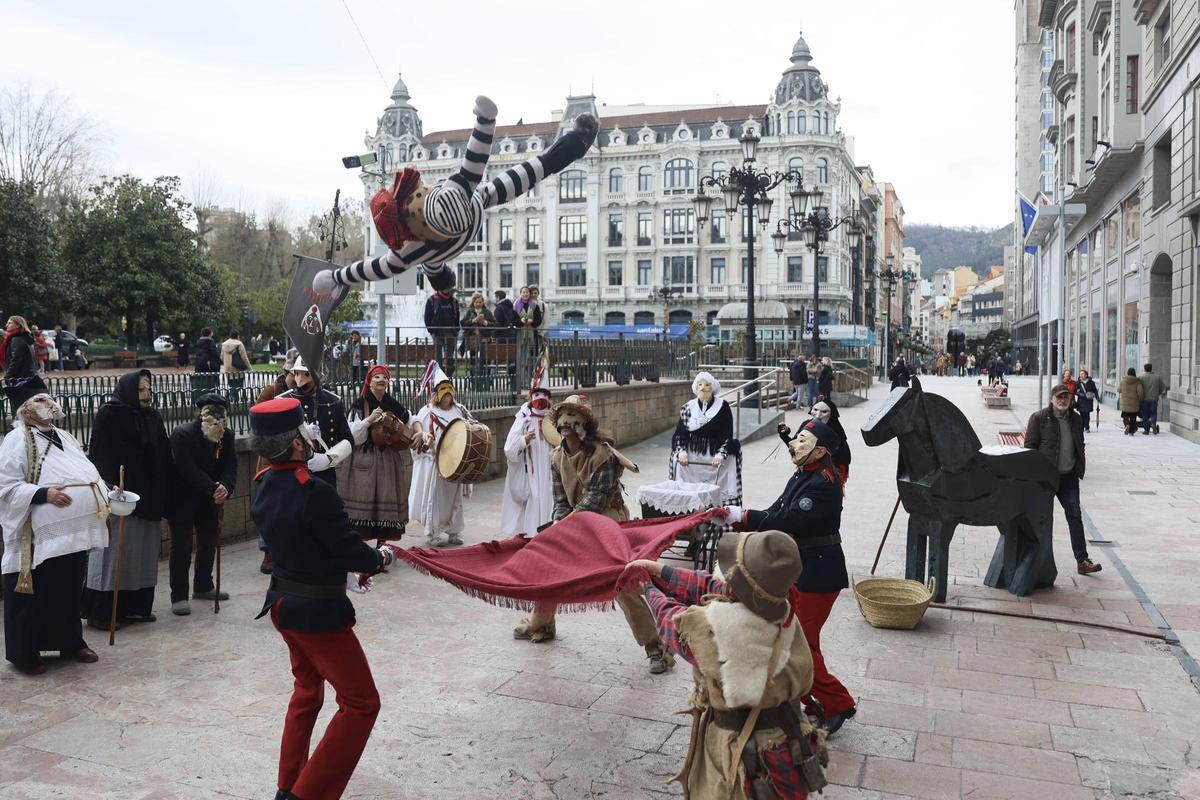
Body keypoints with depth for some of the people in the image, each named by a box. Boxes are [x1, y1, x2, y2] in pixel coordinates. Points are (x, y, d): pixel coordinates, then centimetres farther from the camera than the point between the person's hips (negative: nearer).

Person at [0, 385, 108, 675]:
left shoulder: (66, 438, 15)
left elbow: (84, 475, 22)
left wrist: (106, 492, 7)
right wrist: (44, 494, -27)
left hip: (73, 531, 7)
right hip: (39, 535, -7)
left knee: (70, 591, 16)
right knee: (33, 595, 3)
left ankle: (71, 642, 28)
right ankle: (24, 652, 16)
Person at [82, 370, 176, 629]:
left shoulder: (153, 417, 11)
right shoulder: (108, 415, -7)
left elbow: (164, 457, 12)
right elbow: (100, 455, -14)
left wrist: (165, 495, 9)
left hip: (148, 498, 7)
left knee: (144, 554, 10)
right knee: (113, 553, -2)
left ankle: (137, 606, 20)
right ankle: (99, 612, 7)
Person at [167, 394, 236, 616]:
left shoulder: (227, 436, -3)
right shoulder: (182, 435, -20)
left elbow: (231, 466, -9)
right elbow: (189, 470, -28)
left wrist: (225, 487, -29)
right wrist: (213, 489, -34)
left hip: (209, 499, 6)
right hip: (182, 499, -6)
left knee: (209, 542, 15)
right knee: (181, 547, -4)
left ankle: (203, 587, 33)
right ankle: (178, 596, 4)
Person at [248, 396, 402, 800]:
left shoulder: (263, 488, 0)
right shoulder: (315, 493, -26)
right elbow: (354, 552, -20)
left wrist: (344, 570, 14)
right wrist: (382, 556, 1)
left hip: (283, 603, 9)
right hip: (318, 612, -9)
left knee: (307, 689, 27)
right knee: (361, 703, 3)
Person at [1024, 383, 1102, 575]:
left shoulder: (1076, 419, 11)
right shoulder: (1039, 418, -6)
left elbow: (1080, 446, 21)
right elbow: (1030, 446, -7)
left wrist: (1080, 468, 12)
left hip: (1069, 476, 4)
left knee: (1075, 516, 1)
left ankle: (1082, 561, 2)